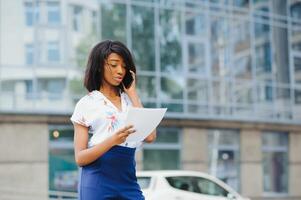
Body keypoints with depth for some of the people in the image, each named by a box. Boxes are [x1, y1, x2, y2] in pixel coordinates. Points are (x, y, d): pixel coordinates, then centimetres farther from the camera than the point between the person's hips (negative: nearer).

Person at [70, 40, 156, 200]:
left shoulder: (130, 102, 16)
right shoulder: (87, 104, 4)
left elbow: (150, 136, -2)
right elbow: (80, 158, -3)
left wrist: (132, 93, 4)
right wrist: (112, 140, -21)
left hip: (128, 181, 4)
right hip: (98, 182, -3)